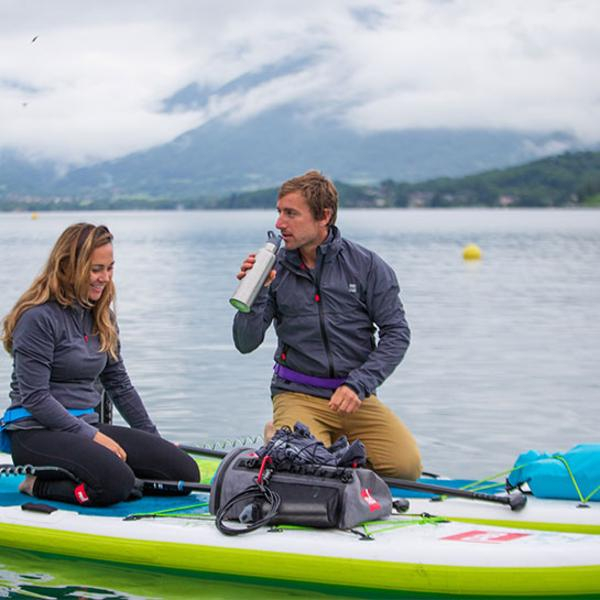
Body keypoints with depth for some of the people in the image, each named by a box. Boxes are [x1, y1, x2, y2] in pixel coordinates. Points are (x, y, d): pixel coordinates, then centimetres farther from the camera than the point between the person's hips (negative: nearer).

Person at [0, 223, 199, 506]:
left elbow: (120, 385, 20)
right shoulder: (38, 318, -11)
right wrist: (91, 436, -18)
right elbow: (35, 398, -16)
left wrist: (155, 440, 17)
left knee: (185, 470, -9)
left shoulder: (101, 318, 14)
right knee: (115, 483, -35)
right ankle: (39, 485, -9)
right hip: (36, 431, -8)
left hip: (86, 426, 8)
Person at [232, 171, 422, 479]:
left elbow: (396, 333, -1)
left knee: (406, 465, -19)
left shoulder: (366, 265, -1)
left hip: (354, 395, 1)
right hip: (298, 395, -1)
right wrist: (256, 292, -17)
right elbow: (246, 344, -1)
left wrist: (358, 385, -12)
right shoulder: (274, 269, 1)